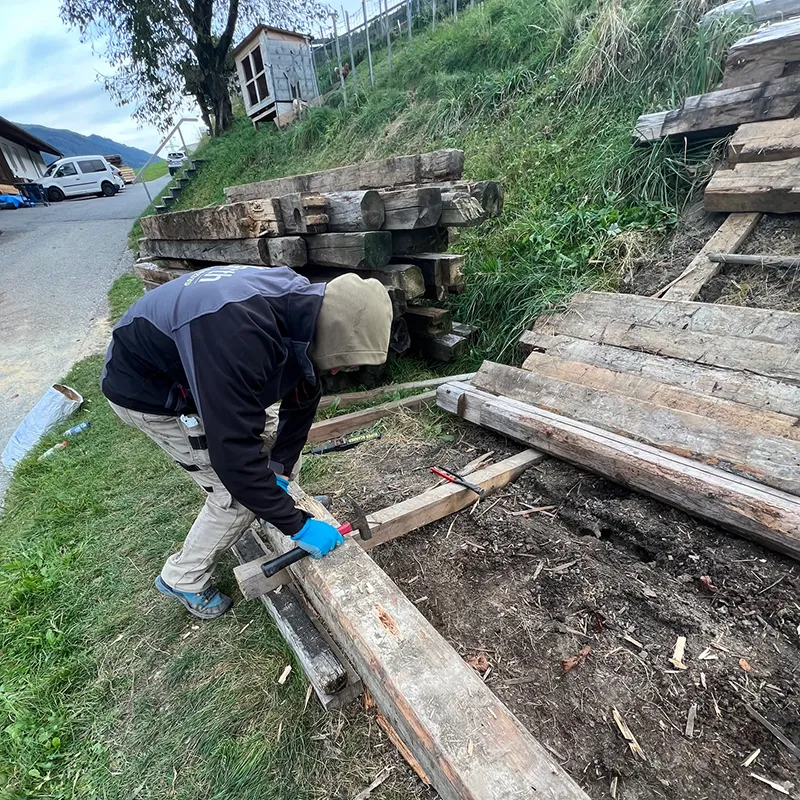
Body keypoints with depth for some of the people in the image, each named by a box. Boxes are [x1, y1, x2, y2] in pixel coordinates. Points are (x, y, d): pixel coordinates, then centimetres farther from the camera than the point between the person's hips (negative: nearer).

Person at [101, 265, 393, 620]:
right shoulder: (238, 336, -44)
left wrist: (281, 473, -6)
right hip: (145, 389, -7)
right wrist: (297, 525, -29)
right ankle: (184, 579, 18)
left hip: (202, 370, 7)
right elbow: (233, 453, -40)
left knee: (274, 430, 10)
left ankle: (286, 502, 39)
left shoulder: (304, 303, -17)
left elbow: (301, 400, -6)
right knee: (239, 492, -8)